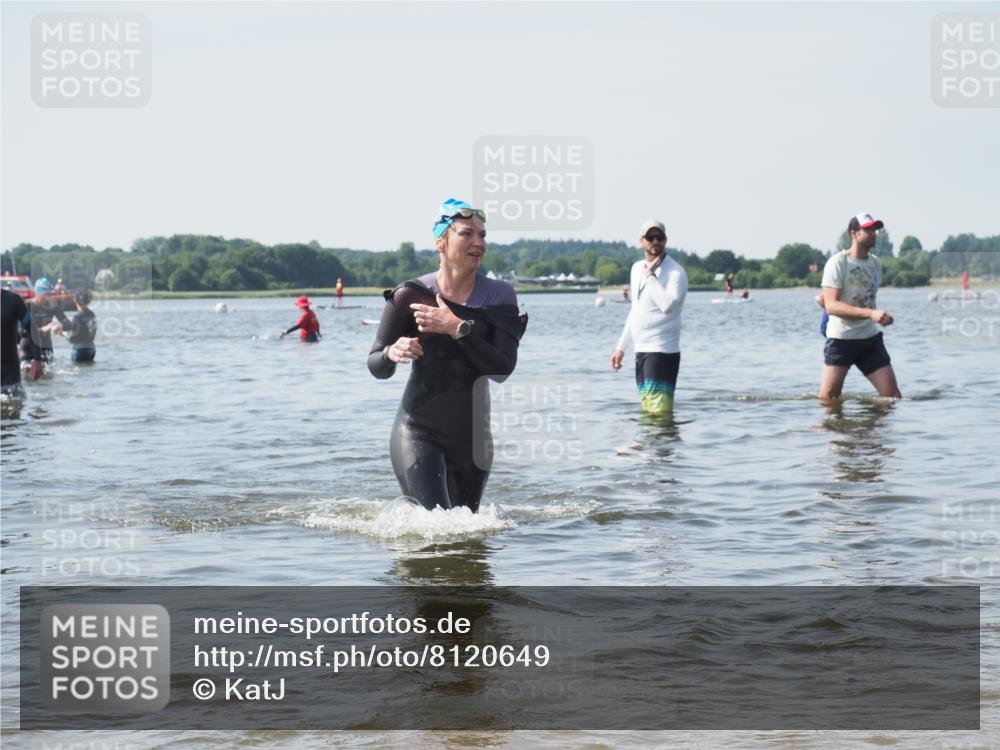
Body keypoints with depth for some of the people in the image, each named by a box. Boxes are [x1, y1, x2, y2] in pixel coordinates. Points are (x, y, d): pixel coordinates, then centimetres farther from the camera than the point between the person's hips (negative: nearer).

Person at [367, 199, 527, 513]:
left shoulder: (499, 296, -2)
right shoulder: (411, 295, -8)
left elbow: (503, 369, -13)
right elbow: (376, 367, -1)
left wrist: (458, 328, -22)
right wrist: (391, 354, -24)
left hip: (472, 436, 4)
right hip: (418, 432, -4)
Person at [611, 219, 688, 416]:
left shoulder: (675, 272, -10)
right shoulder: (637, 268, 15)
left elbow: (668, 305, -29)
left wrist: (650, 276, -19)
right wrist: (621, 347, 24)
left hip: (662, 351, -8)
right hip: (641, 350, 8)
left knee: (659, 411, -16)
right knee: (647, 411, 10)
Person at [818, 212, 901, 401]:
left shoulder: (876, 263, 9)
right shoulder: (837, 263, -12)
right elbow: (831, 305, -23)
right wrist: (871, 313, -31)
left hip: (871, 338, 5)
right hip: (841, 340, -5)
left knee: (892, 393, -3)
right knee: (828, 398, -4)